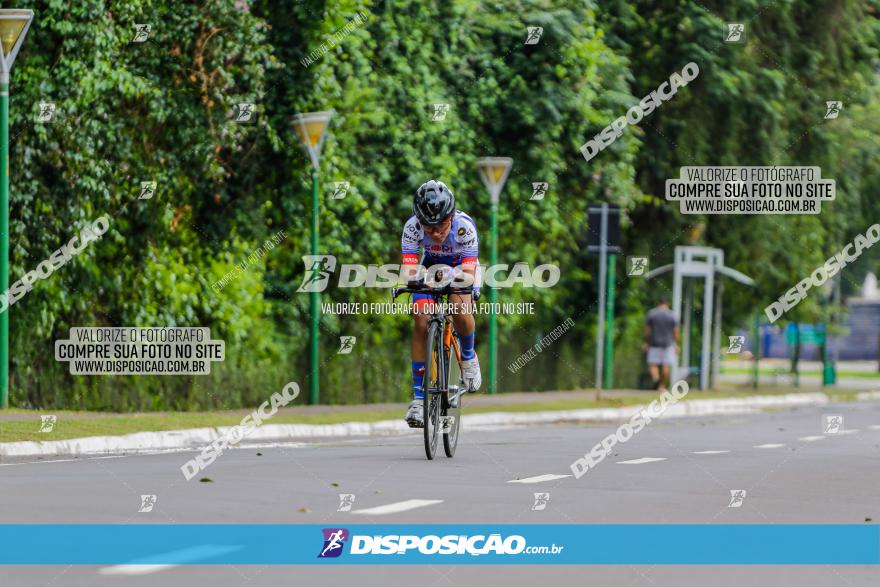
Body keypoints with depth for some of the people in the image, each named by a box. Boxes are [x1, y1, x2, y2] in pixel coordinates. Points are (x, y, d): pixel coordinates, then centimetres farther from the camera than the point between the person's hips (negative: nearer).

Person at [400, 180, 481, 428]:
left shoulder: (464, 226, -36)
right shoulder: (412, 227, -31)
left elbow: (468, 274, -40)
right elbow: (409, 270, -37)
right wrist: (411, 278, -60)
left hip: (462, 266, -2)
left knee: (459, 308, -32)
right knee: (421, 320, -18)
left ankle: (468, 356, 1)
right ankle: (418, 397, -12)